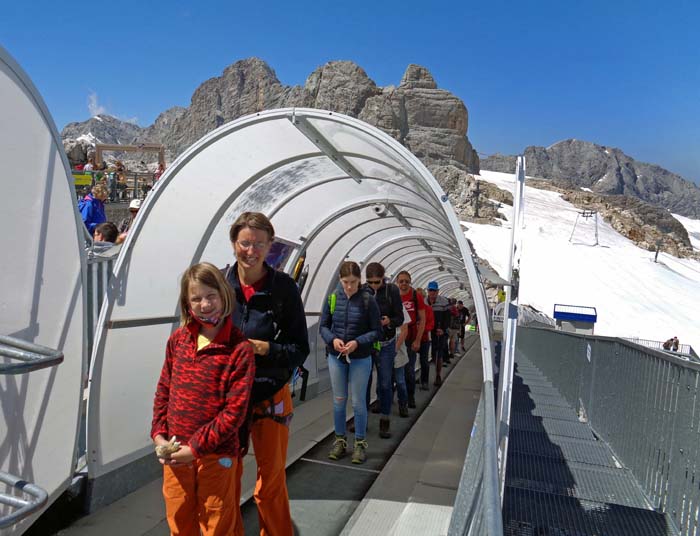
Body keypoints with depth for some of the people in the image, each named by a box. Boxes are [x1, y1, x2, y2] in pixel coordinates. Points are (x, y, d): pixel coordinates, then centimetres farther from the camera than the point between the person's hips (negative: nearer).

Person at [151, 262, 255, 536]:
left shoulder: (240, 348, -16)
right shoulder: (178, 339, 1)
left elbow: (235, 410, -16)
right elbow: (163, 390, 7)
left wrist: (196, 447, -16)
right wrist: (159, 435, -2)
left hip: (216, 456, -4)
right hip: (175, 452, 4)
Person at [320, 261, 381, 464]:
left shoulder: (368, 300, -10)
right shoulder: (333, 297, -3)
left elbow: (376, 331, -7)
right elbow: (323, 326, 4)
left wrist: (358, 342, -21)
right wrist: (333, 339, -15)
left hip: (360, 358, -2)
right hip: (336, 357, 3)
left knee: (358, 402, 6)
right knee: (339, 401, 13)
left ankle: (360, 443, 23)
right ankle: (340, 440, 30)